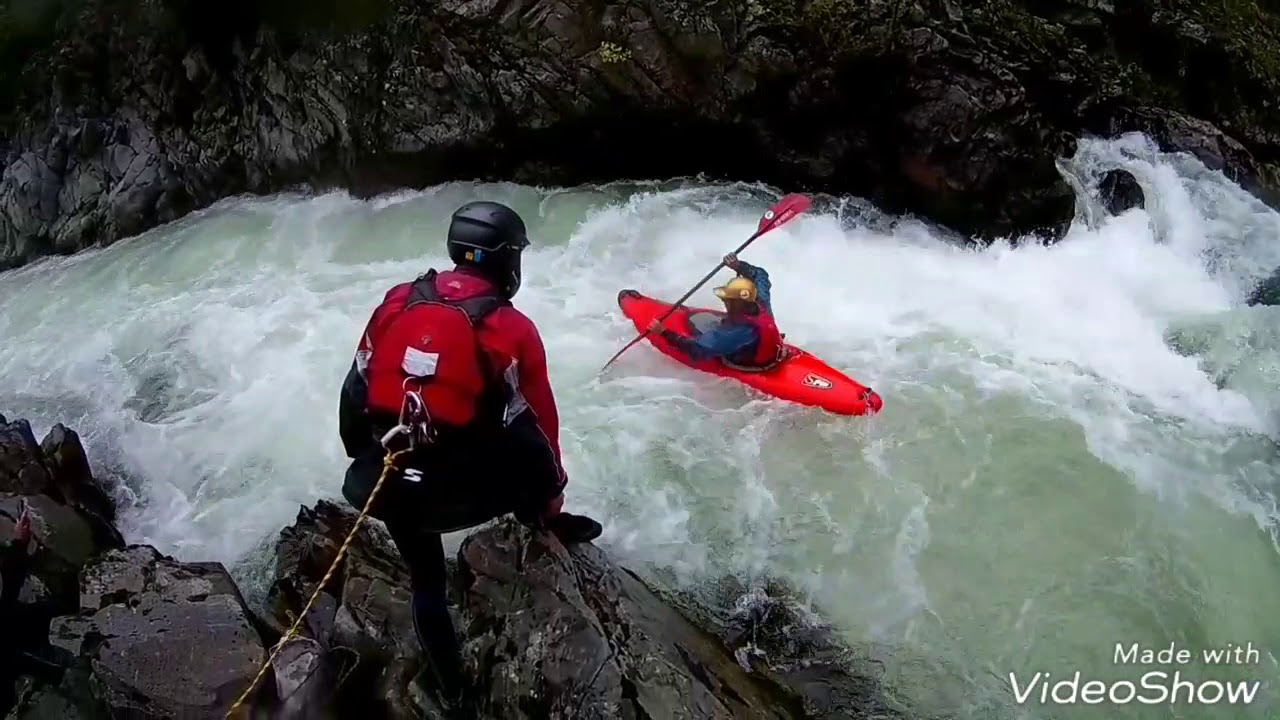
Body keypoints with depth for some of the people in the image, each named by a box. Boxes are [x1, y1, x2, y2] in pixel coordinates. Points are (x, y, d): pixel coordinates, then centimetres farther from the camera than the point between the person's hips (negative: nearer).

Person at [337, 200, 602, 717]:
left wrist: (363, 458, 26)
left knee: (426, 584, 26)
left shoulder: (397, 302, 3)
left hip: (390, 484, 5)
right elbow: (538, 426, -2)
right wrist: (552, 497, 13)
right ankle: (544, 523, 42)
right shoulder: (511, 329, -9)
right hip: (460, 493, -5)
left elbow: (355, 391, 10)